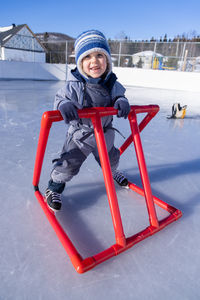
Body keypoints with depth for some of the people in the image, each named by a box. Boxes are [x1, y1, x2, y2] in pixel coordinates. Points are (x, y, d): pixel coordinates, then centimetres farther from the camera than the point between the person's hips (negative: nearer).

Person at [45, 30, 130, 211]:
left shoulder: (111, 82, -8)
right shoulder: (75, 85, -21)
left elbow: (118, 96, 2)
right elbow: (60, 99, -16)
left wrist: (121, 102, -23)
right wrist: (65, 105, -40)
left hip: (105, 132, 4)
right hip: (80, 133, -4)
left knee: (110, 159, 24)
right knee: (69, 163, -4)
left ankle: (113, 173, 60)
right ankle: (54, 188, 22)